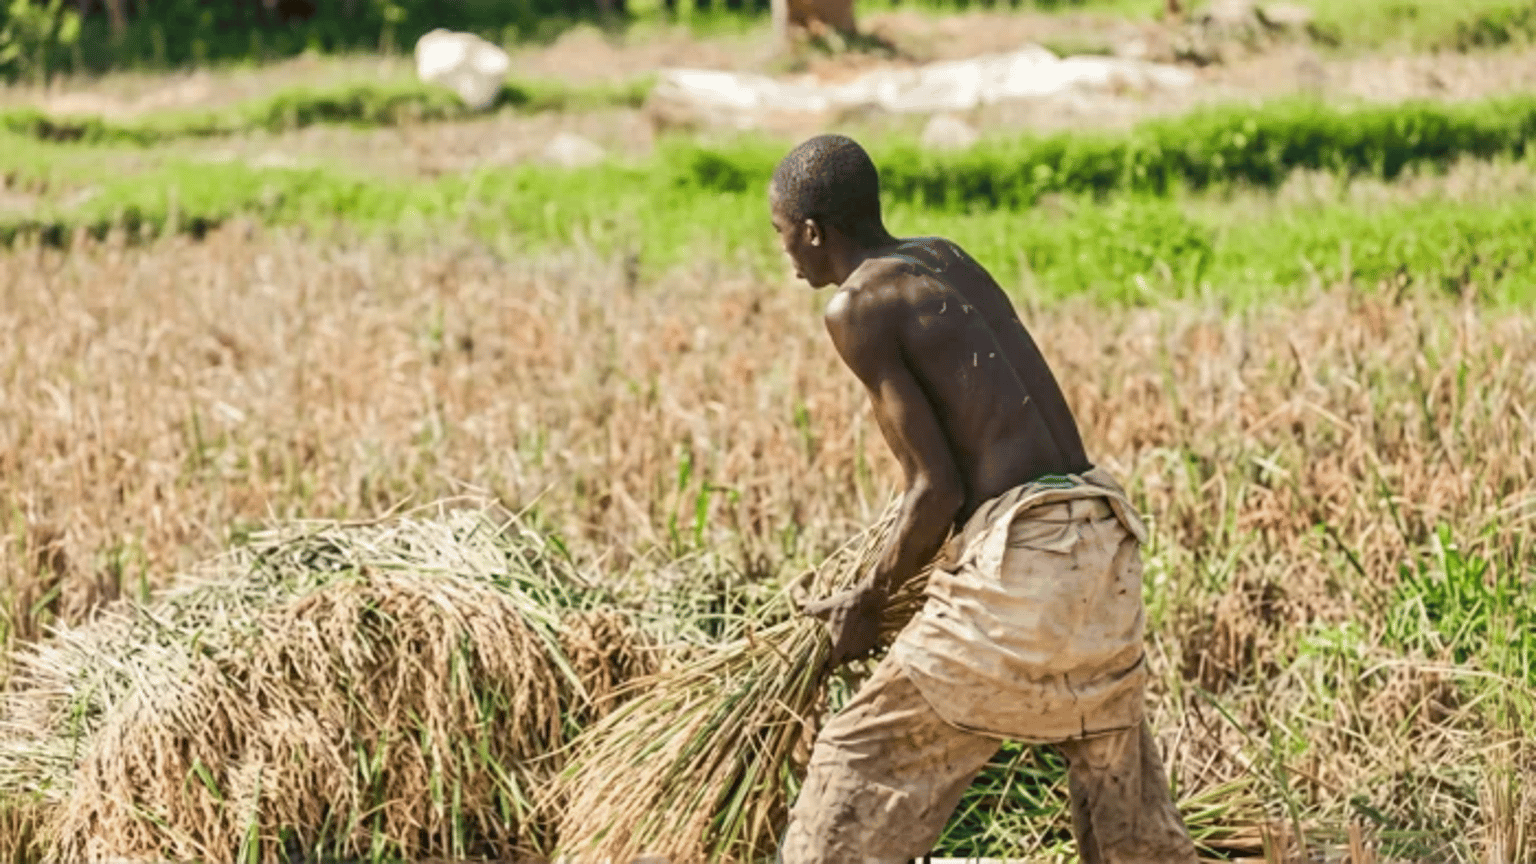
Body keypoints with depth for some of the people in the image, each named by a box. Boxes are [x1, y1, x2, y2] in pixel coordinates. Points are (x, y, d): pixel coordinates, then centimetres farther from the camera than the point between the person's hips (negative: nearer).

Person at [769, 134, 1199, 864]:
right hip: (1101, 538, 8)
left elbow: (938, 489, -10)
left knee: (862, 772, 2)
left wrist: (866, 602, 4)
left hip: (1015, 558, -8)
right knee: (1121, 797, 20)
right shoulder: (945, 259, 17)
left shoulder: (858, 304, -7)